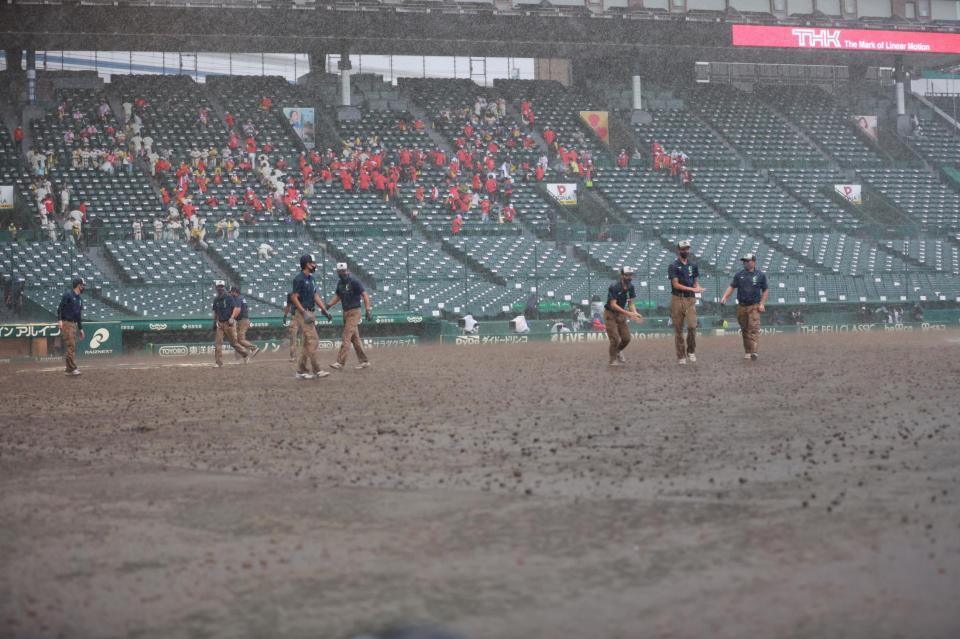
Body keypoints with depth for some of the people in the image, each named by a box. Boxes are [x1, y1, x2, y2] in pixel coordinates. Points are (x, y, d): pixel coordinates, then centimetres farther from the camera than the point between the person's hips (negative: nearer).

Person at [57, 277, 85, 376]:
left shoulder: (79, 299, 19)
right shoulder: (68, 295, -6)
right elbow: (60, 308, -12)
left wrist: (81, 328, 23)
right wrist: (59, 320, -22)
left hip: (74, 324, 9)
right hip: (66, 323, -9)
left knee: (73, 347, 7)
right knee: (70, 346, -13)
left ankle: (69, 369, 10)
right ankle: (73, 368, -17)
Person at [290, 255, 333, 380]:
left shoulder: (311, 278, 15)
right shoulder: (299, 279, -13)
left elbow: (316, 296, 19)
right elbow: (294, 297, -16)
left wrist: (324, 310, 10)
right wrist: (304, 313, -21)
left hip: (311, 313, 10)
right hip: (304, 313, -10)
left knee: (307, 342, 10)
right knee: (313, 340, -12)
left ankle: (301, 371, 13)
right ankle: (317, 370, -12)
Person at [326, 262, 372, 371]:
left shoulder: (354, 282, -12)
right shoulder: (340, 283, 12)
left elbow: (365, 295, -15)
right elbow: (337, 296, 23)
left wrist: (368, 310, -24)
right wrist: (329, 305, 8)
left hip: (354, 312, -8)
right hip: (346, 313, 8)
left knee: (346, 337, -14)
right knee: (355, 338, 12)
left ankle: (340, 363, -20)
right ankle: (364, 361, 21)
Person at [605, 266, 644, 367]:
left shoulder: (630, 287, -4)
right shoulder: (614, 287, -25)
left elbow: (631, 302, 1)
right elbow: (613, 305, -28)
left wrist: (635, 313, -19)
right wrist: (627, 313, -35)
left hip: (621, 314, 6)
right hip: (610, 314, -6)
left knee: (626, 338, 5)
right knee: (615, 339, -12)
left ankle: (618, 351, 35)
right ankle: (613, 360, 5)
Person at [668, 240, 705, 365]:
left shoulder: (693, 266, 14)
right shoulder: (673, 266, -2)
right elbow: (676, 284, -10)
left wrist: (698, 288, -6)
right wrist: (692, 289, -17)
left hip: (690, 299, 3)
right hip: (677, 299, -3)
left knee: (692, 325, -13)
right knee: (678, 329, 0)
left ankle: (691, 351, 7)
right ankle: (681, 356, 7)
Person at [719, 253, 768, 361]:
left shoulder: (760, 275, 4)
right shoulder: (739, 275, 9)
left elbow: (765, 291, 8)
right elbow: (731, 287, 7)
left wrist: (762, 304, -3)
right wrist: (724, 297, -8)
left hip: (754, 306, -3)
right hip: (741, 306, 3)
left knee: (754, 328, -15)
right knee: (744, 330, 7)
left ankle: (754, 352, -24)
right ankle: (747, 351, 16)